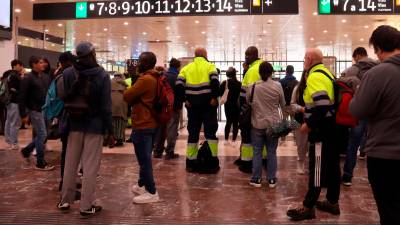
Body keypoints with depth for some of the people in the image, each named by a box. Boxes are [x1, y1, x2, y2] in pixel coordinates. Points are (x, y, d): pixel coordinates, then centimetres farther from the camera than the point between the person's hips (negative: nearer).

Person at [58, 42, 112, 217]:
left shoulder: (68, 73, 0)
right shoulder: (102, 75, -9)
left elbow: (63, 99, 6)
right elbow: (106, 104, -9)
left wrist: (63, 121, 16)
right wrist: (109, 127, -5)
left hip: (74, 124, 4)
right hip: (94, 124, -3)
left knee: (70, 163, 14)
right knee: (90, 166, 1)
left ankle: (65, 200, 25)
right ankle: (87, 206, 6)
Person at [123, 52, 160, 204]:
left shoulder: (145, 79, -19)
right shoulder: (154, 78, 12)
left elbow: (127, 96, -14)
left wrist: (132, 87, 2)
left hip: (142, 125, -10)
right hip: (150, 123, 10)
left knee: (144, 159, -4)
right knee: (145, 158, 19)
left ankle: (151, 192, 2)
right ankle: (142, 185, 32)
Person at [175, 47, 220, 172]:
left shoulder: (186, 68, 10)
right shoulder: (210, 66, 2)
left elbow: (179, 84, -4)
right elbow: (215, 81, -16)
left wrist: (184, 100, -1)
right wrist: (214, 97, -10)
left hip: (193, 105, 2)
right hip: (208, 104, -2)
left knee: (193, 133, 10)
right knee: (210, 131, 6)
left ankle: (191, 163, 13)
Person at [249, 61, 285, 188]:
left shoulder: (252, 86, -8)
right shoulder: (277, 86, -8)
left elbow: (247, 102, 4)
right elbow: (283, 104, 3)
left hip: (257, 123, 0)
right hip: (273, 124, 1)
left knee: (257, 152, 9)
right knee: (272, 152, 10)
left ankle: (256, 179, 14)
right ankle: (271, 179, 16)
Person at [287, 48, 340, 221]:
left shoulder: (315, 76, -17)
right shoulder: (327, 73, 14)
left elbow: (322, 105, -28)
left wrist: (308, 124, -19)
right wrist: (307, 109, 21)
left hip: (321, 129, -10)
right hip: (331, 128, 10)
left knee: (317, 168, -4)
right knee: (332, 166, 15)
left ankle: (308, 207, 3)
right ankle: (333, 202, 27)